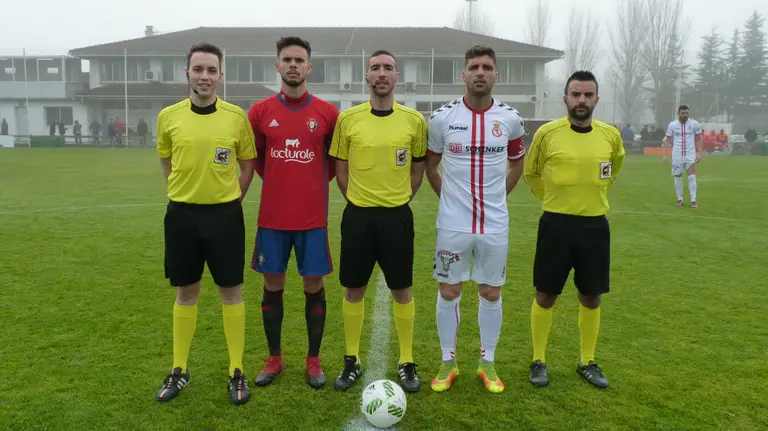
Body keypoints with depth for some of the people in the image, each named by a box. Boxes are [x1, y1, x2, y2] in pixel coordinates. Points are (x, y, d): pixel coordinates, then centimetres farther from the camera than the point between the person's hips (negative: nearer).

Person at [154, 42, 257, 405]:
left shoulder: (237, 116, -4)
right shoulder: (168, 116, 0)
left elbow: (247, 165, 6)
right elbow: (167, 164, 13)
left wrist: (230, 199, 2)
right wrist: (186, 193, 7)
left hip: (225, 213, -1)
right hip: (182, 213, 2)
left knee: (231, 291, 6)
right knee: (185, 292, 12)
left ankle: (237, 372, 19)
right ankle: (179, 371, 28)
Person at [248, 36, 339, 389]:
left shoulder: (327, 112, -1)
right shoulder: (260, 112, 2)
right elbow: (254, 157, 14)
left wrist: (315, 183, 4)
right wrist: (280, 182, 9)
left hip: (313, 217, -1)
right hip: (272, 217, 1)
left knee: (314, 286, 6)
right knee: (273, 286, 9)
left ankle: (314, 360, 21)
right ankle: (274, 359, 25)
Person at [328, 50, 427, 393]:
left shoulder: (414, 120, -1)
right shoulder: (348, 119, -1)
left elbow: (418, 168, 10)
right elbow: (341, 168, 7)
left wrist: (398, 199, 5)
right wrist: (357, 201, 4)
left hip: (398, 216, 0)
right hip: (358, 215, 1)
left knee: (401, 289, 6)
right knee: (354, 289, 8)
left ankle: (407, 363, 22)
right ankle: (352, 362, 24)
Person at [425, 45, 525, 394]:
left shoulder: (510, 118, 0)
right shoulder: (443, 117, -3)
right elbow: (430, 165, 11)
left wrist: (498, 195, 10)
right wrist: (447, 196, 6)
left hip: (494, 224, 1)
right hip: (453, 222, -1)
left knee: (491, 293, 9)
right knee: (448, 291, 6)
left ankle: (487, 363, 26)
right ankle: (448, 363, 23)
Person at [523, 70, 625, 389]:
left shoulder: (611, 135, 0)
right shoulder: (547, 133, -8)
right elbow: (530, 173, 9)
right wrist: (553, 198, 7)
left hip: (595, 226, 3)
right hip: (556, 224, -2)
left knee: (591, 298, 12)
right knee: (546, 295, 5)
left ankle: (588, 362, 29)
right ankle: (539, 361, 21)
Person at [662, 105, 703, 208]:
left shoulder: (694, 124, 0)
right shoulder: (672, 125, 1)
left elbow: (699, 139, 5)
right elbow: (667, 140, 5)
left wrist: (699, 154, -3)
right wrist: (665, 155, -3)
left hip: (690, 155, -1)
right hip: (677, 155, 1)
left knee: (692, 176, -10)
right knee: (678, 177, 7)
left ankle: (693, 200, -8)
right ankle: (680, 199, 19)